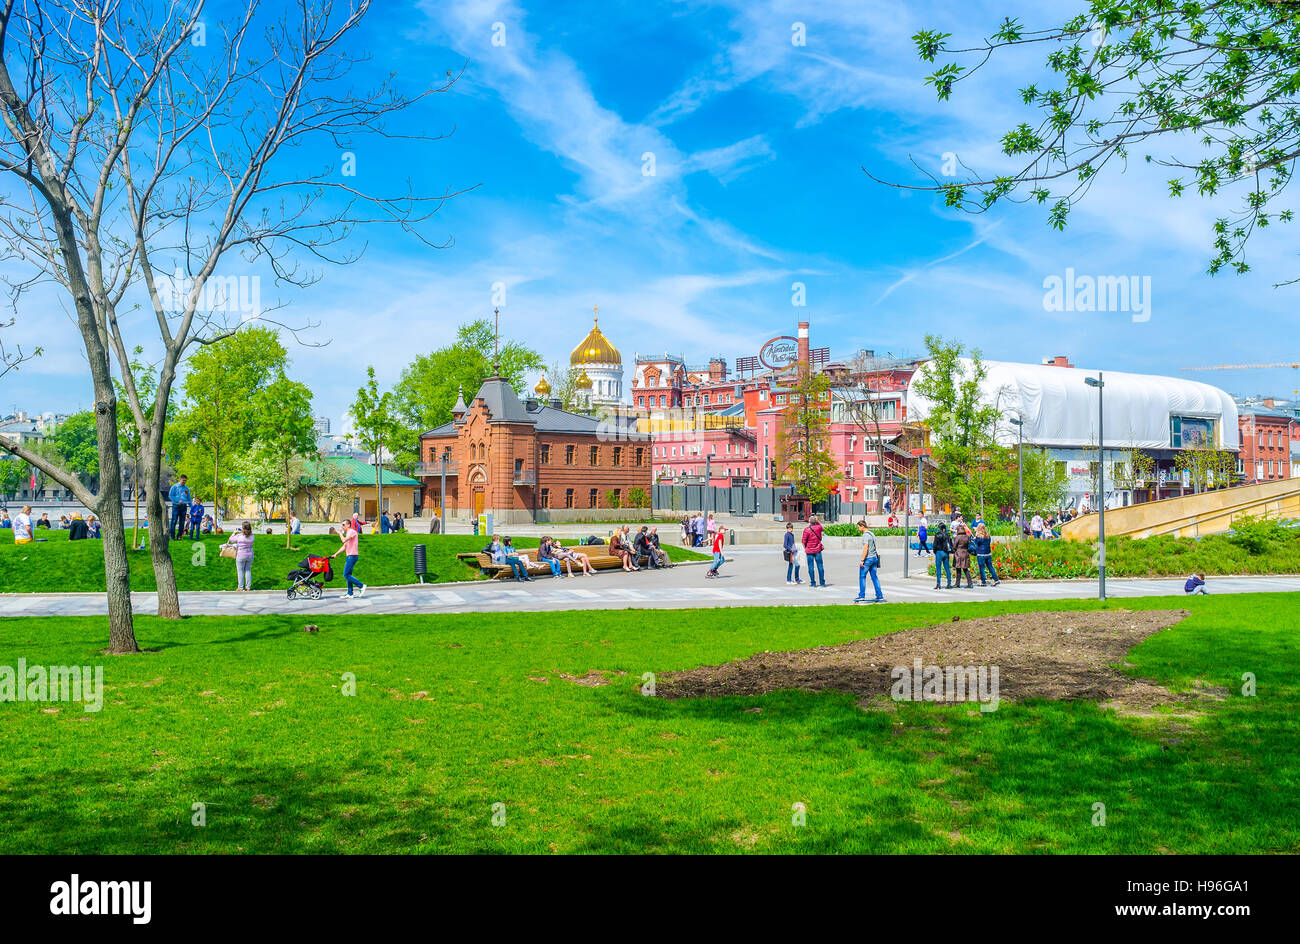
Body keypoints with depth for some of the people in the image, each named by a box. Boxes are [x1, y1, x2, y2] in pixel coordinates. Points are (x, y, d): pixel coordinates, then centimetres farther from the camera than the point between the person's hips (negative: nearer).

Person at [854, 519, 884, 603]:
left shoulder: (865, 535, -14)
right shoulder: (872, 534, 15)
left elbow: (866, 548, -20)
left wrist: (862, 560, -19)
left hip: (867, 558, -9)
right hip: (874, 557, 9)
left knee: (862, 577, 0)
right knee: (874, 577, 10)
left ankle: (862, 596, 2)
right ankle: (879, 596, 10)